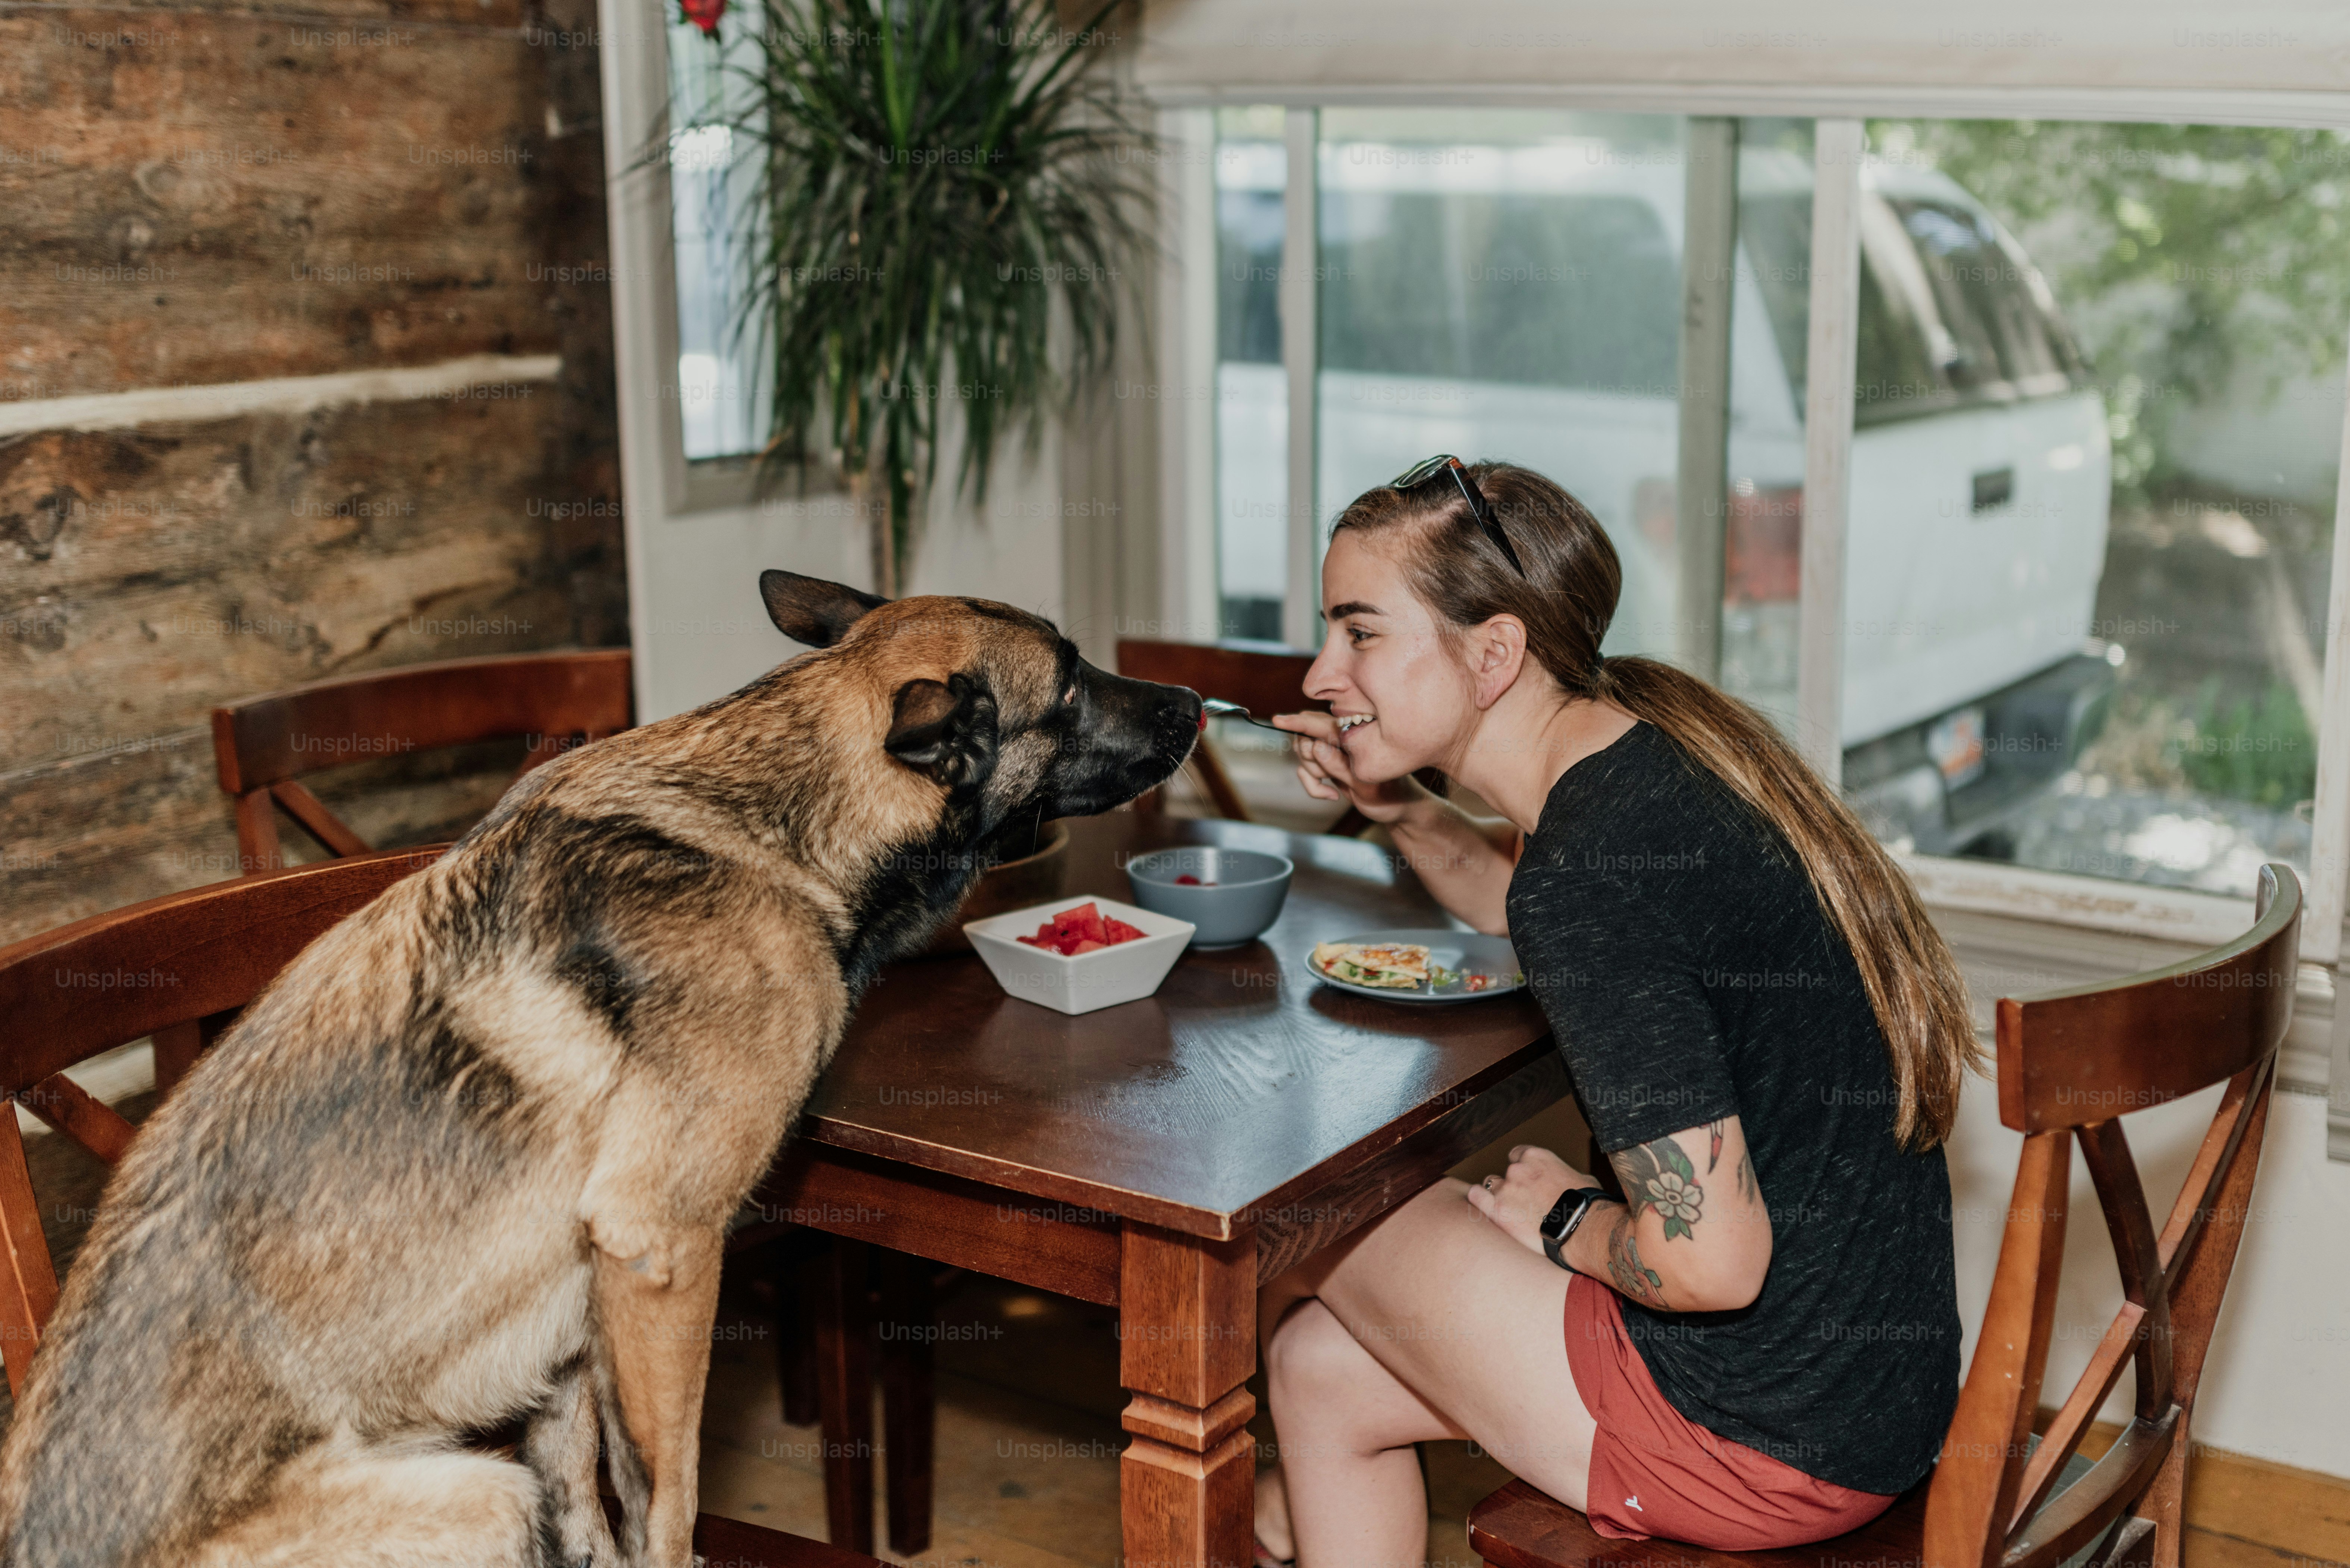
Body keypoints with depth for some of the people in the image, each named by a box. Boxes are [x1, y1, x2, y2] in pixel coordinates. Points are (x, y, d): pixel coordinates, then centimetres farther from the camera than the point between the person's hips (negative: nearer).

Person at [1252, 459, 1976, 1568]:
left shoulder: (1592, 869, -26)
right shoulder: (1648, 734, 4)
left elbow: (1710, 1259, -28)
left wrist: (1565, 1222, -8)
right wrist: (1398, 809, 14)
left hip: (1765, 1431, -9)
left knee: (1296, 1222, 9)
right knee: (1320, 1367, 18)